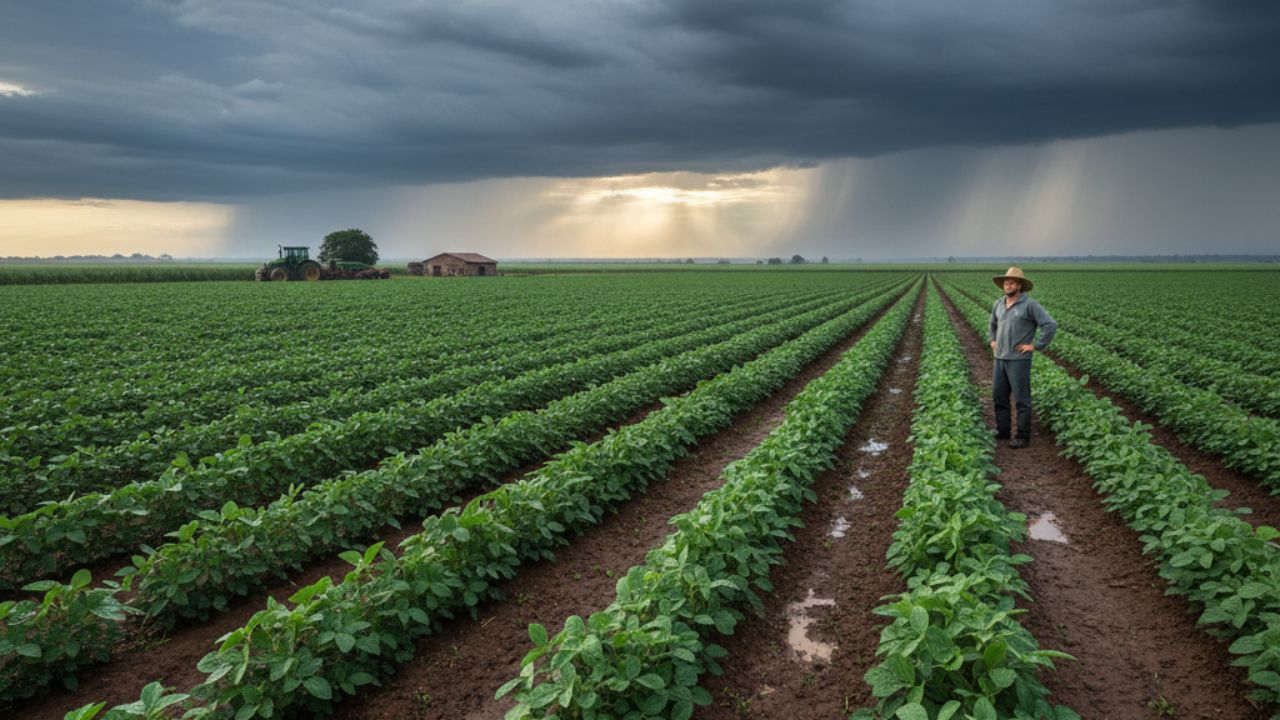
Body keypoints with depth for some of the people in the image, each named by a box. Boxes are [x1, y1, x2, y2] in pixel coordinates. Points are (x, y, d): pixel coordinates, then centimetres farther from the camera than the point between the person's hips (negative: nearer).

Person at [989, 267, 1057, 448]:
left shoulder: (1030, 305, -10)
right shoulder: (998, 304, 10)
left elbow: (1051, 325, -14)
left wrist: (1035, 346, -13)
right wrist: (992, 341, 16)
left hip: (1019, 359, -7)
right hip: (1000, 358, 7)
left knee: (1021, 399, -1)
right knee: (999, 396, 11)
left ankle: (1023, 436, 6)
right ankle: (1003, 431, 22)